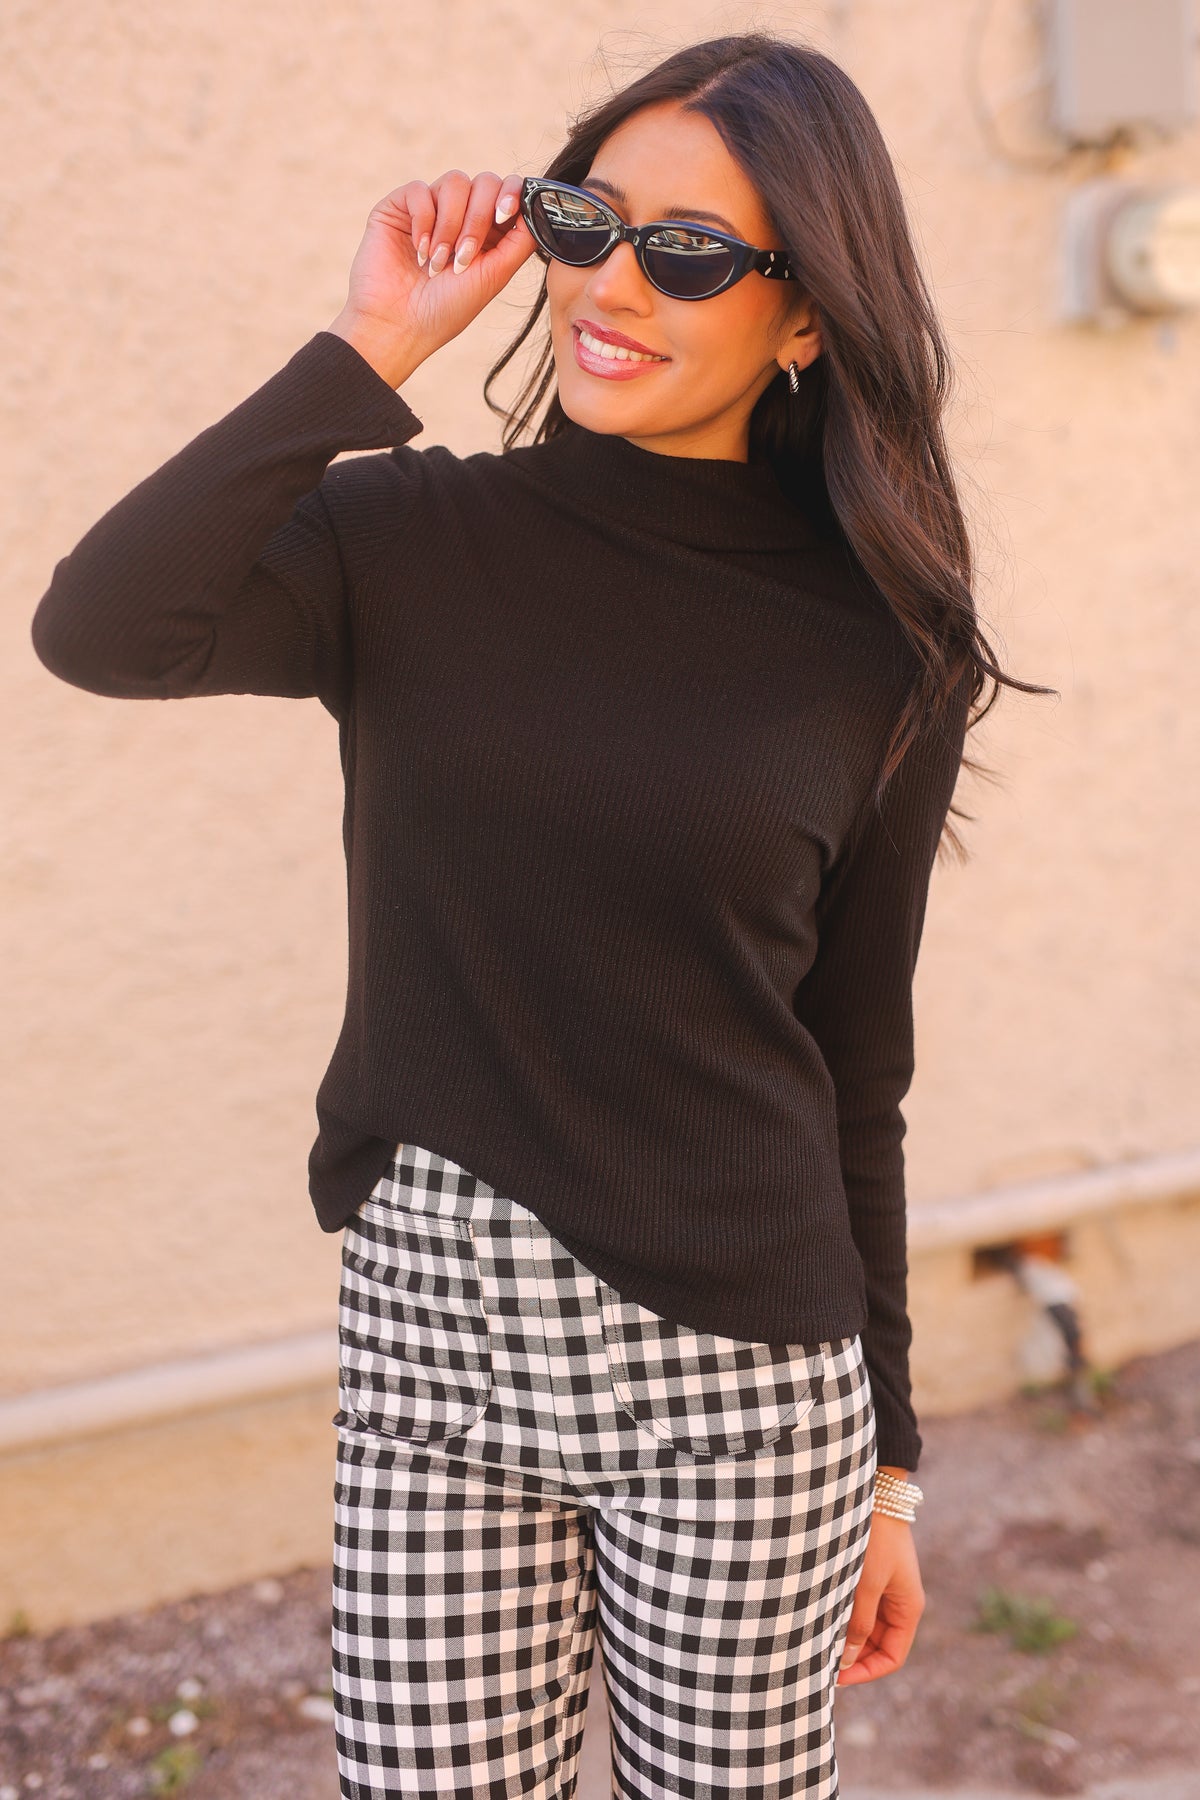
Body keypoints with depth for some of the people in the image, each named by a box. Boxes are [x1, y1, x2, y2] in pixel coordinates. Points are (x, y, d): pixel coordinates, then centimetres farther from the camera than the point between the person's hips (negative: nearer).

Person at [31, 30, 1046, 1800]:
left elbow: (857, 1077, 5)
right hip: (431, 1337, 1)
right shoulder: (413, 542, -1)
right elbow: (99, 631, -20)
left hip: (737, 1368, 0)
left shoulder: (876, 655, 0)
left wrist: (885, 1458, 9)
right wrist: (372, 351, -14)